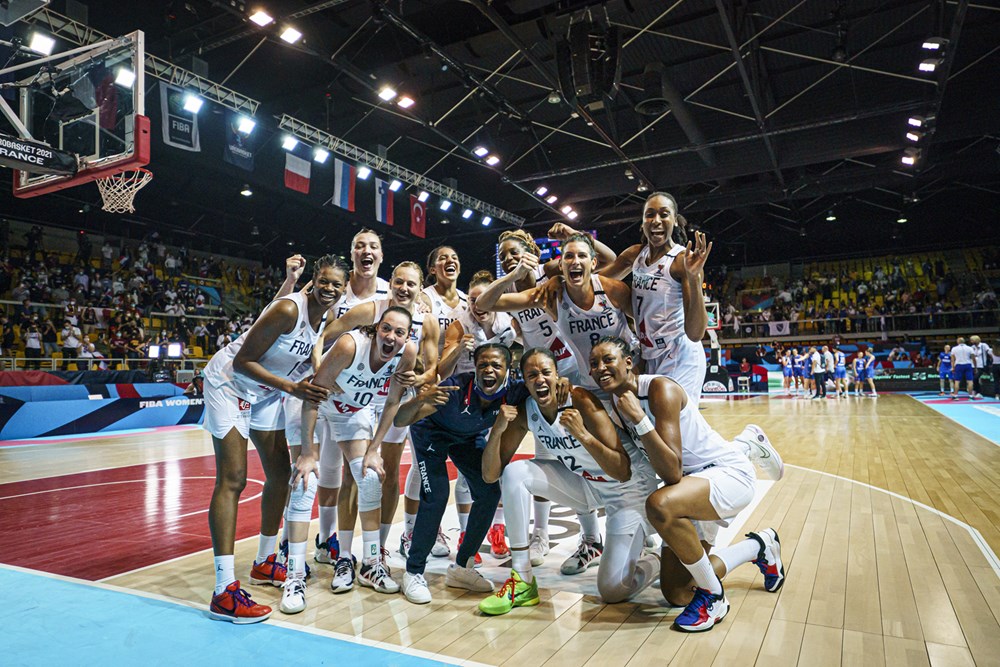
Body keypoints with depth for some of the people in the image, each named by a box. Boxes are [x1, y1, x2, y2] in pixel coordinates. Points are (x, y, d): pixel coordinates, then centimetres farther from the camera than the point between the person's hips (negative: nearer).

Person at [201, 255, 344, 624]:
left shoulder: (329, 321, -3)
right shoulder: (288, 309, -28)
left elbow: (311, 364, 9)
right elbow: (243, 362, -27)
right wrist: (292, 387, -33)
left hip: (265, 393, 9)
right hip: (229, 383, -8)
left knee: (280, 475, 11)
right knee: (232, 480, -15)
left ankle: (264, 563, 29)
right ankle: (225, 592, -13)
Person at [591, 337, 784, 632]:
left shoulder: (660, 389, -25)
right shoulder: (615, 401, 0)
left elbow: (672, 472, -31)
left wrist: (639, 420, -36)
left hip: (729, 473, -8)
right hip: (690, 487, 9)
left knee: (660, 505, -40)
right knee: (676, 594, 10)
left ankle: (712, 596, -14)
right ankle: (758, 547, 31)